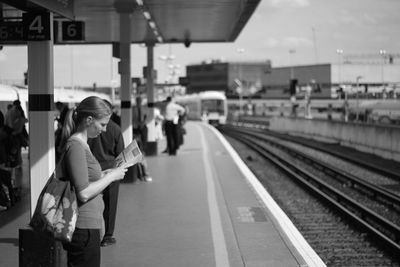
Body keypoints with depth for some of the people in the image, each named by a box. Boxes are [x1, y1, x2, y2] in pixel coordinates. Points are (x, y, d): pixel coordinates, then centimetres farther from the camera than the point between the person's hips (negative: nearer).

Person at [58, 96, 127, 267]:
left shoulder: (81, 144, 13)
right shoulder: (75, 146, -17)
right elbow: (84, 193, -22)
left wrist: (104, 175, 9)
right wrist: (111, 176, -12)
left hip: (87, 226, 10)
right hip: (83, 227, -10)